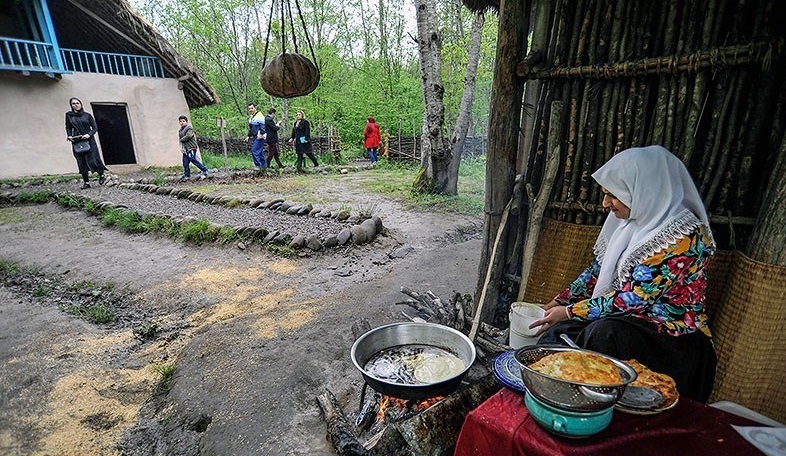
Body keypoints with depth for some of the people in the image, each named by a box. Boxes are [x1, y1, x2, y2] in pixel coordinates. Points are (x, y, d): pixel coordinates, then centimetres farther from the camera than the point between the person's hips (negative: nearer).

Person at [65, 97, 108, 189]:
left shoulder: (87, 115, 5)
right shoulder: (68, 115, 9)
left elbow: (95, 128, 3)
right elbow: (68, 127, 15)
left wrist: (89, 134, -14)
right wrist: (69, 135, -2)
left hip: (89, 141, -2)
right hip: (76, 142, 2)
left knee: (92, 161, -10)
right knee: (81, 162, 0)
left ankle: (101, 175, 14)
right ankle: (86, 182, 4)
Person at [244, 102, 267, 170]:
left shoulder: (259, 115, -10)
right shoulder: (251, 117, 19)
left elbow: (263, 126, -18)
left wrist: (261, 134, -27)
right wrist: (248, 136, 23)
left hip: (259, 137, -9)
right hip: (254, 137, 9)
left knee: (254, 151, -13)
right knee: (260, 151, 12)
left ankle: (258, 165, -7)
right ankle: (264, 165, 18)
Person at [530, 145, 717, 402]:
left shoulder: (683, 233, -19)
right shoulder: (630, 221, 5)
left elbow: (633, 298, -23)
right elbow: (598, 270, 13)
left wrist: (570, 312, -18)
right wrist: (561, 302, 8)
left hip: (672, 331, -7)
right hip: (625, 319, 7)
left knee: (602, 333, -34)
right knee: (556, 334, -15)